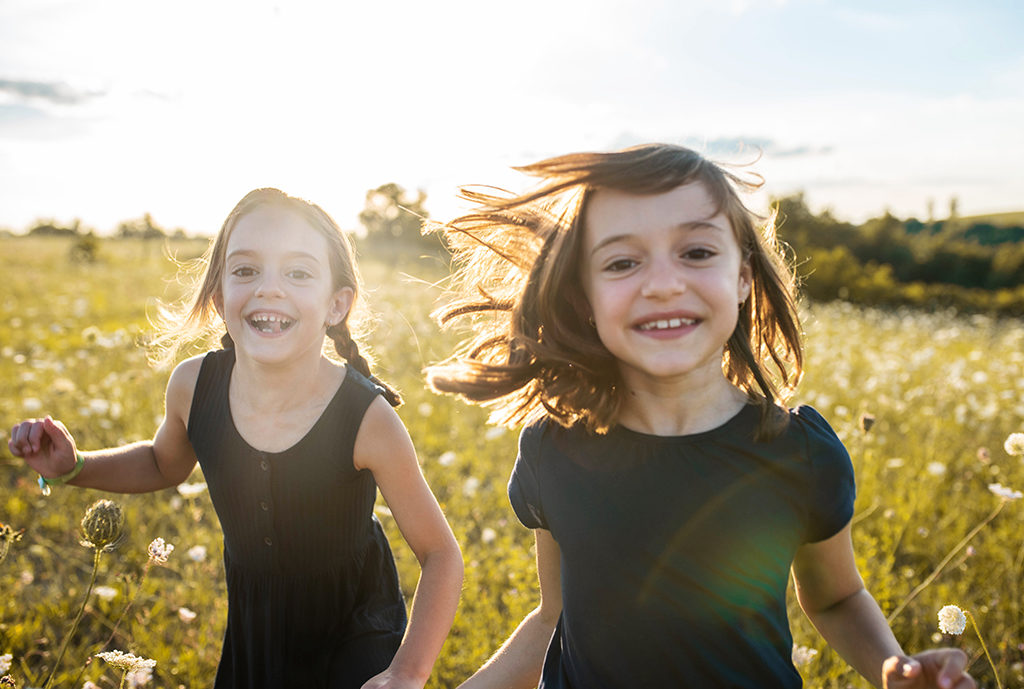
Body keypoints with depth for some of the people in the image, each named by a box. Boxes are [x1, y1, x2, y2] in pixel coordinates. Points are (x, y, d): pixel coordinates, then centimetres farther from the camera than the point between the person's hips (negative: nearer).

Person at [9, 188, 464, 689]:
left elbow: (440, 555, -17)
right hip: (252, 629, 4)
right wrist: (71, 467, -8)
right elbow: (164, 463, 7)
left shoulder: (367, 419, -29)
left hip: (355, 636, -3)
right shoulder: (193, 387, -18)